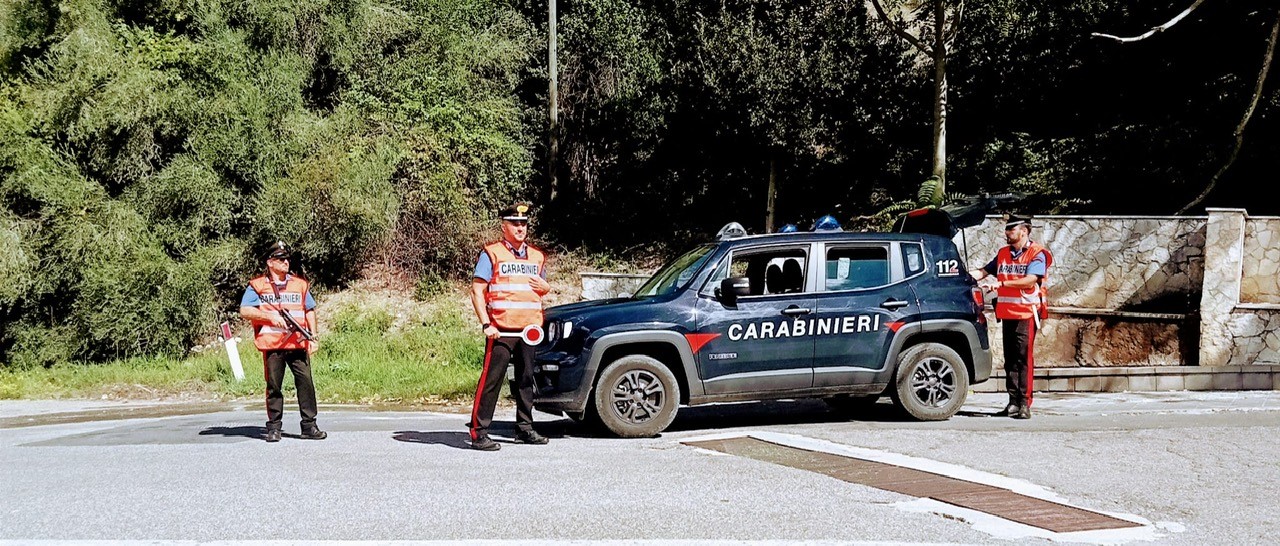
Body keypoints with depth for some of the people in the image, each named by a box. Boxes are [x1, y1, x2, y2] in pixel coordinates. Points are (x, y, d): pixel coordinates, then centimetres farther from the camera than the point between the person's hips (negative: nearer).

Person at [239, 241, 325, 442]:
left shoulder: (300, 284, 14)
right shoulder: (257, 286, 3)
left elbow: (310, 311, 17)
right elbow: (244, 311, -4)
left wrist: (313, 338, 8)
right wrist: (269, 316, -14)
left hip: (298, 344, 2)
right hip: (272, 345, -2)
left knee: (306, 382, -5)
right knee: (273, 386, 3)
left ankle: (309, 426, -1)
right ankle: (273, 428, 10)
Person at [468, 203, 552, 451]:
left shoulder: (537, 256, 16)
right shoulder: (491, 253, -1)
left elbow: (544, 286, 29)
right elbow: (477, 291, -4)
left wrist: (545, 287, 3)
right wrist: (486, 324, -13)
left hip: (529, 329, 6)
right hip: (501, 331, -6)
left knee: (526, 379, 11)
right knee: (491, 380, -7)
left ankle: (525, 429, 21)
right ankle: (479, 433, -6)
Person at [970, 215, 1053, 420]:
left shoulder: (1037, 254, -4)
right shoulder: (1003, 253, 16)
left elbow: (1030, 280, -18)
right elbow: (985, 271, 16)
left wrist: (1001, 284, -24)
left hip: (1027, 312, -6)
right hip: (1007, 312, 6)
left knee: (1024, 358, -9)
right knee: (1010, 358, 6)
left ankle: (1025, 403, -9)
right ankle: (1013, 402, 10)